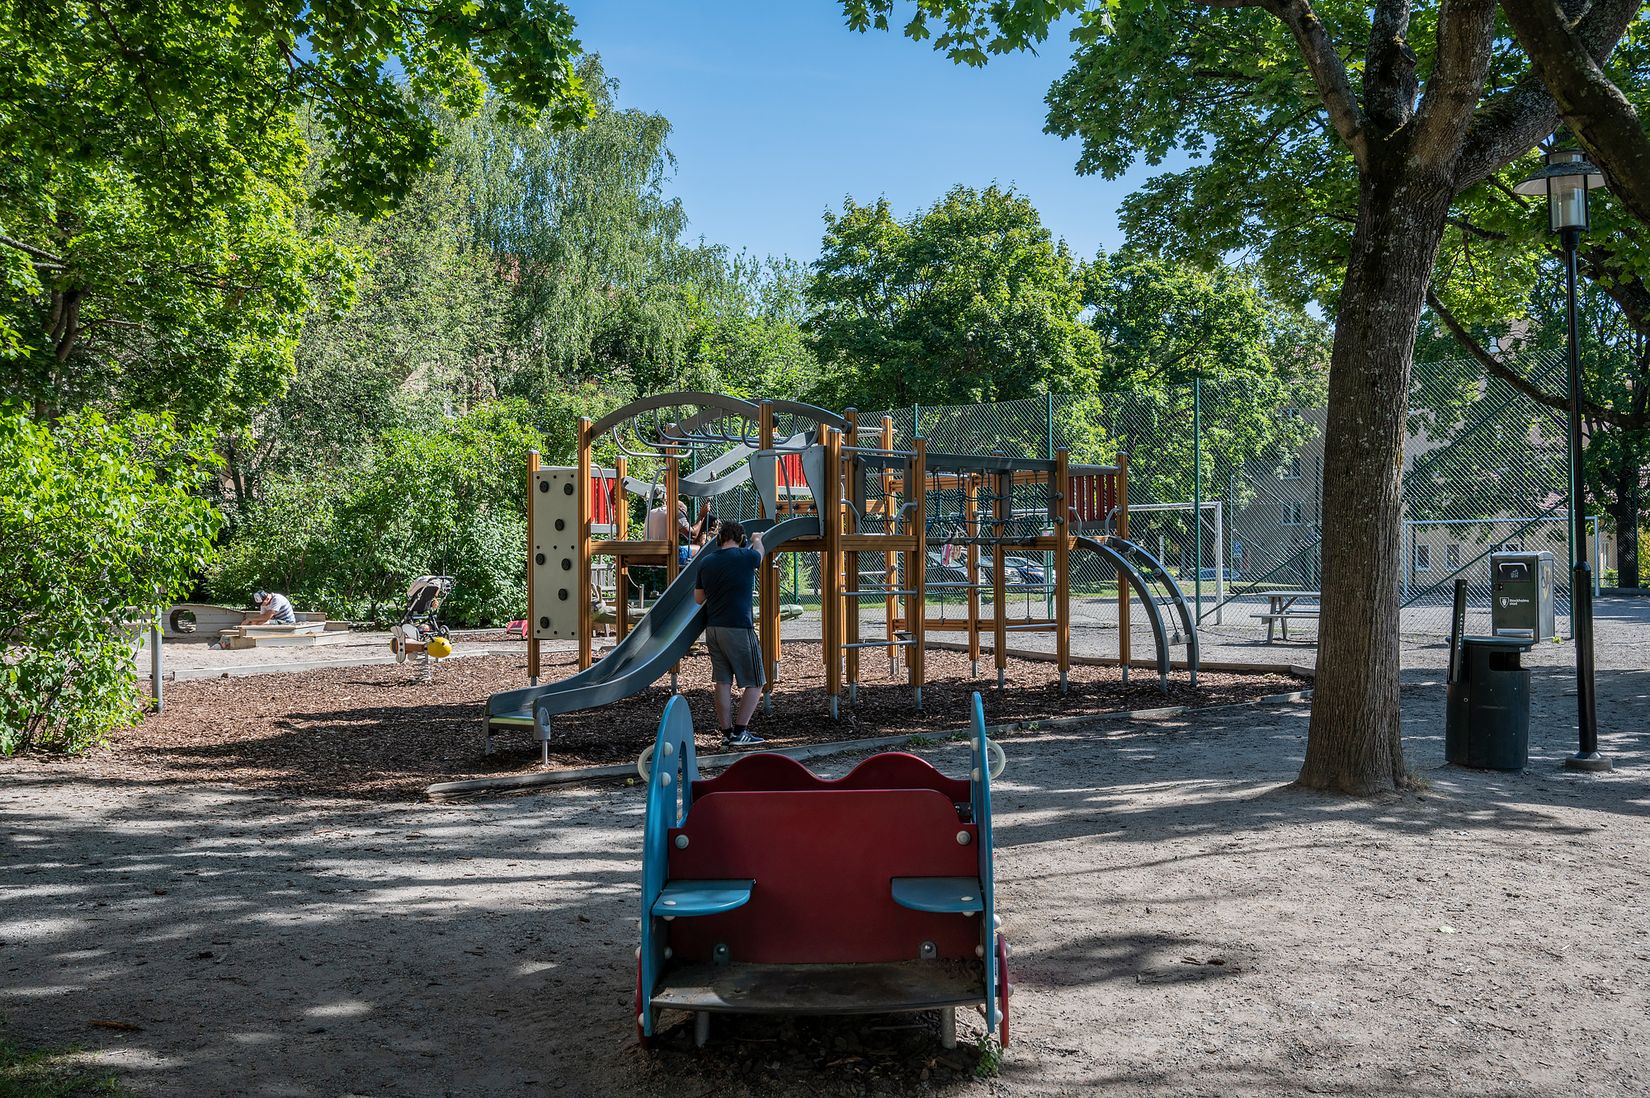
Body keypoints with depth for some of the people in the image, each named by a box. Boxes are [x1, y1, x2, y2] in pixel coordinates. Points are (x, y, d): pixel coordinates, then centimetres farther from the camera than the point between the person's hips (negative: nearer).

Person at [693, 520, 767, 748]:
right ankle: (740, 731, -1)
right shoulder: (745, 557, -6)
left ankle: (726, 733, 11)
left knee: (723, 682, 10)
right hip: (738, 628, -6)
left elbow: (698, 598, 16)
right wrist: (757, 539, 40)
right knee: (755, 683, 4)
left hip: (712, 628, 6)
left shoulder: (706, 562, 8)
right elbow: (759, 552, 19)